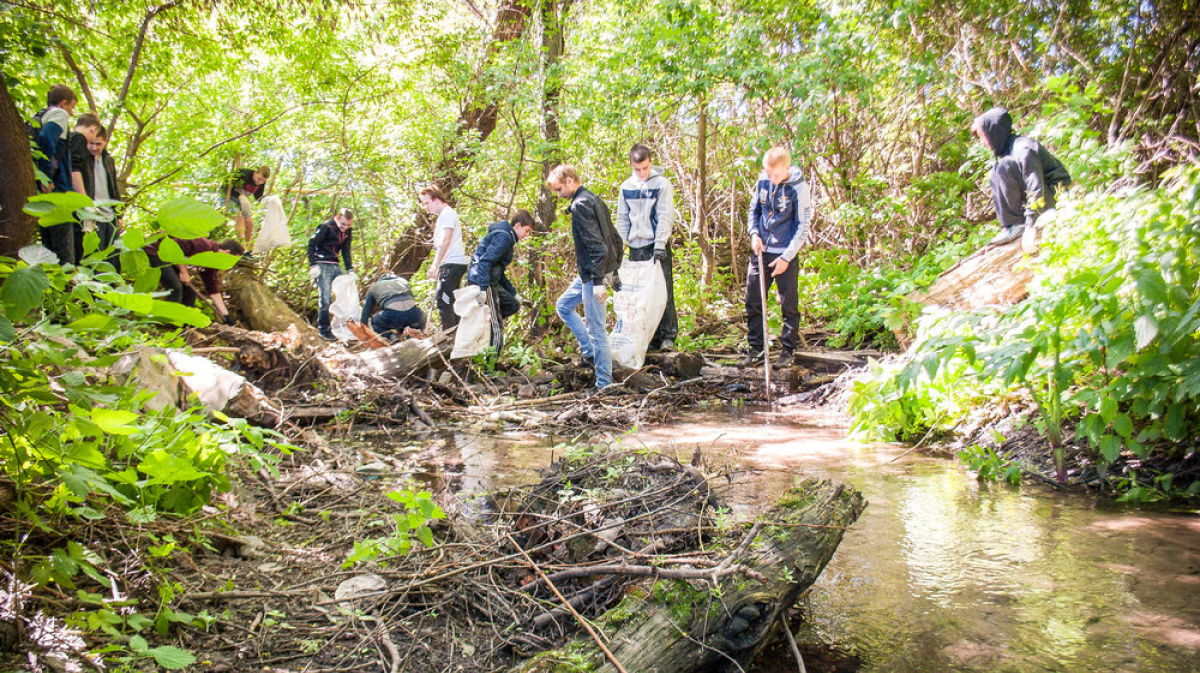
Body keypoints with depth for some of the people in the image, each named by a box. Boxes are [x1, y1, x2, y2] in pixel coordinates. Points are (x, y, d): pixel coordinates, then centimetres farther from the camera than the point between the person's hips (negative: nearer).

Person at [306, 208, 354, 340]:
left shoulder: (347, 232, 8)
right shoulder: (326, 227, -12)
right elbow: (311, 245, -10)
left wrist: (350, 270, 5)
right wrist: (313, 265, -17)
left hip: (335, 266, 7)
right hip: (322, 266, -7)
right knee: (325, 297, -11)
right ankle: (324, 330, -2)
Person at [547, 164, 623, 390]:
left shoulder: (580, 205, -16)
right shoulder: (594, 200, 13)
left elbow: (595, 244, -24)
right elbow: (616, 239, 16)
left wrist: (597, 281, -25)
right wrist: (614, 271, 20)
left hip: (593, 274, -11)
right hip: (597, 272, 11)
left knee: (596, 330, -4)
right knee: (563, 305, 24)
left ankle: (604, 384, 2)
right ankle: (589, 351, 22)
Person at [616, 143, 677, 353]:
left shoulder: (662, 184, -3)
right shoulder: (626, 187, 10)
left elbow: (665, 216, -8)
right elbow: (622, 219, 15)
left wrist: (660, 245, -16)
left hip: (657, 245, -4)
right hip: (636, 246, 4)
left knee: (663, 290, -5)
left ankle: (668, 336, 0)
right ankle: (650, 336, 11)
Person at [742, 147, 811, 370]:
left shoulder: (798, 188, -12)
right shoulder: (763, 182, 2)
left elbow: (803, 226, -9)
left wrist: (786, 257, -13)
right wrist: (754, 233, -2)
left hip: (785, 255, -5)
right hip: (761, 251, 5)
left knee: (789, 305, 2)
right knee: (752, 301, 7)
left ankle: (787, 351, 13)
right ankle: (756, 349, 16)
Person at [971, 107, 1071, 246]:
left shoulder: (1023, 149, -21)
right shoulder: (1005, 150, 11)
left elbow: (1036, 187, -29)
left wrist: (1030, 226, -33)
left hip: (1054, 194, -9)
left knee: (1005, 167, -24)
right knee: (996, 175, 6)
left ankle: (1016, 225, -23)